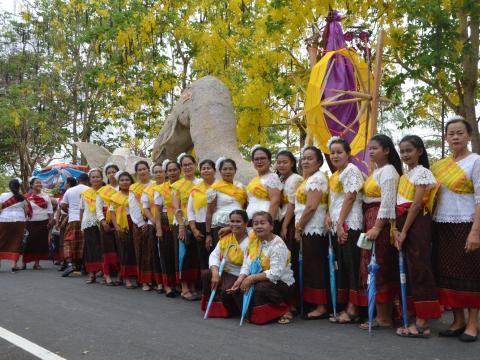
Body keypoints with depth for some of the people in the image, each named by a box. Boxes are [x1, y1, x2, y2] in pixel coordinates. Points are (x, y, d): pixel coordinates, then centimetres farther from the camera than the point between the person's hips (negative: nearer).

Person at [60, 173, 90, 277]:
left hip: (73, 219, 1)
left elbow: (63, 206, 11)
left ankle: (70, 263, -15)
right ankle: (79, 264, 12)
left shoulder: (69, 191, 11)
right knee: (82, 243, 7)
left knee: (69, 241, 2)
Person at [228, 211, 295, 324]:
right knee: (239, 288, -14)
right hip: (261, 280, 6)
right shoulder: (253, 240, 1)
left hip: (282, 283, -6)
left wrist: (252, 278, -27)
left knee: (262, 287, -33)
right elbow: (247, 264, -2)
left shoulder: (278, 245, -19)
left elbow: (275, 273, -28)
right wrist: (240, 279, -21)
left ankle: (283, 310, -9)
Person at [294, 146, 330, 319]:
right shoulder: (309, 178, 20)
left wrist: (298, 228, -13)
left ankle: (321, 307, -1)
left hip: (312, 229, -10)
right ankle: (317, 305, 17)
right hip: (309, 230, 10)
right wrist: (299, 228, 17)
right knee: (312, 267, 11)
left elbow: (311, 207, -19)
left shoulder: (316, 178, -11)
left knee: (315, 267, -6)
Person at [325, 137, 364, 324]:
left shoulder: (352, 170, -5)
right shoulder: (334, 176, 20)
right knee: (342, 265, 10)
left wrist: (340, 223, -16)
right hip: (337, 226, 9)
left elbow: (350, 198, -13)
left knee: (351, 265, -6)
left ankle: (353, 310, -2)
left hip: (350, 225, -9)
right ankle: (347, 307, 16)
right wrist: (329, 216, 3)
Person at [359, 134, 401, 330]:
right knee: (384, 268, 11)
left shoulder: (388, 171, -10)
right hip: (370, 219, 9)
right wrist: (371, 225, 9)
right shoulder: (376, 171, 18)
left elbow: (387, 202, -18)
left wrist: (377, 228, -23)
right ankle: (386, 314, 18)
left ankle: (383, 317, 1)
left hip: (381, 221, -9)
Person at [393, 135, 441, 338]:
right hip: (403, 223, 8)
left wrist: (404, 231, -14)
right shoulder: (405, 175, 18)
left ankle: (422, 323, -5)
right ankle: (417, 318, 16)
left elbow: (417, 204, -13)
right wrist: (395, 229, -1)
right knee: (409, 270, 9)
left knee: (418, 269, -8)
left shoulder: (422, 172, -6)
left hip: (417, 224, -8)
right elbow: (399, 205, 12)